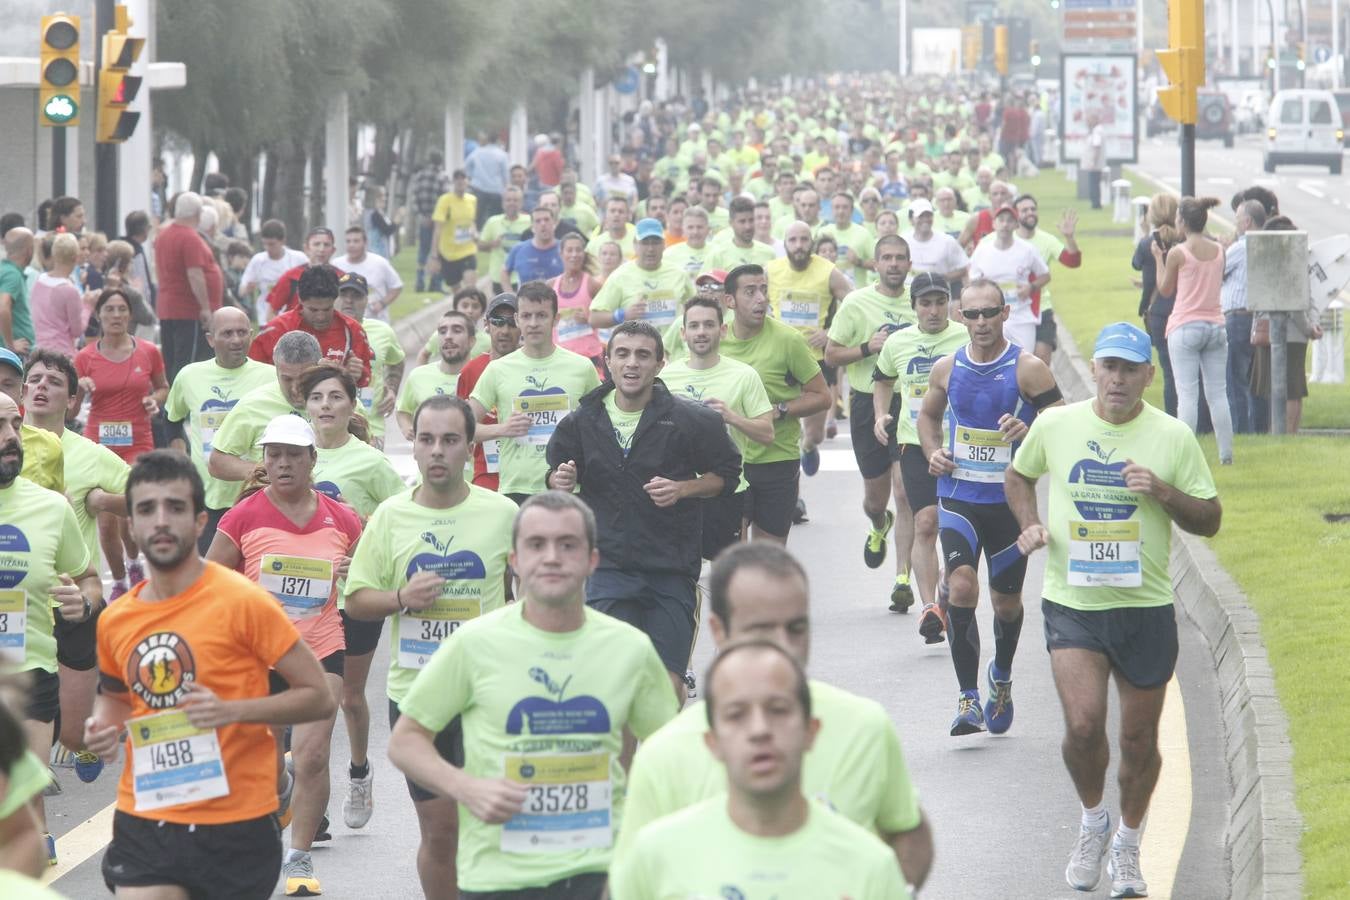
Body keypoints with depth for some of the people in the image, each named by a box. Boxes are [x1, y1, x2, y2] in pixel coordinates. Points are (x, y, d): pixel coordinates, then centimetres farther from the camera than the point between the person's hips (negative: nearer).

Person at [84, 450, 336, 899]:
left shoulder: (242, 602, -10)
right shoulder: (115, 621, 5)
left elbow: (319, 697, -8)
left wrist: (232, 711, -21)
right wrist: (105, 726, 4)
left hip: (236, 827, -3)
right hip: (144, 824, 3)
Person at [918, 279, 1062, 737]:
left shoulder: (1027, 368, -8)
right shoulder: (947, 368, 2)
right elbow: (928, 414, 20)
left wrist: (1030, 433, -27)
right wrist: (933, 451, 1)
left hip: (1009, 500, -1)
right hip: (958, 497, 1)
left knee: (1006, 599, 12)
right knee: (961, 586, -19)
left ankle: (1001, 677, 42)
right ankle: (969, 698, -15)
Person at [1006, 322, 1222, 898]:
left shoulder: (1172, 437, -3)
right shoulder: (1055, 425, 0)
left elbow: (1209, 520, 2)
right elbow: (1019, 476, 19)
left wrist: (1164, 493, -16)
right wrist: (1030, 524, 0)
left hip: (1145, 608, 0)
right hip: (1072, 605, 0)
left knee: (1139, 738, 8)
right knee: (1083, 725, -16)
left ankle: (1127, 845, 31)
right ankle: (1092, 820, 13)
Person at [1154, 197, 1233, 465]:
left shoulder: (1177, 253, -9)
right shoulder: (1219, 251, 4)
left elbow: (1165, 289, 2)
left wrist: (1158, 259, 16)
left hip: (1185, 327, -4)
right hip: (1215, 325, 4)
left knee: (1187, 393, -4)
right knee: (1218, 393, 8)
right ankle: (1226, 453, 7)